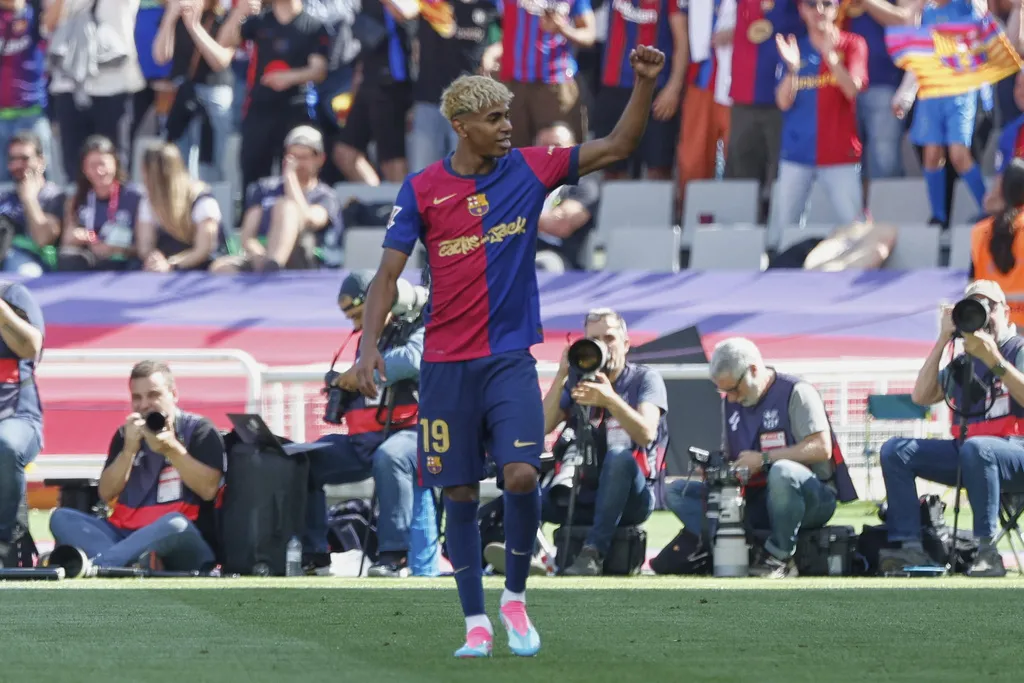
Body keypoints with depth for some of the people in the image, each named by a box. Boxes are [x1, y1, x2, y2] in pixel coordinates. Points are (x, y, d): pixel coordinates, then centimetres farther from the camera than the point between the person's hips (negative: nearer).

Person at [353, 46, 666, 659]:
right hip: (446, 365, 0)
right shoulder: (422, 190, -2)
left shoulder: (529, 169, 1)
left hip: (510, 358, 0)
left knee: (522, 476, -16)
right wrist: (370, 343, -13)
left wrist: (646, 84, -13)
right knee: (461, 494, 3)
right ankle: (477, 624, 12)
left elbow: (617, 146, -1)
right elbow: (389, 272, -1)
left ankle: (516, 597, 5)